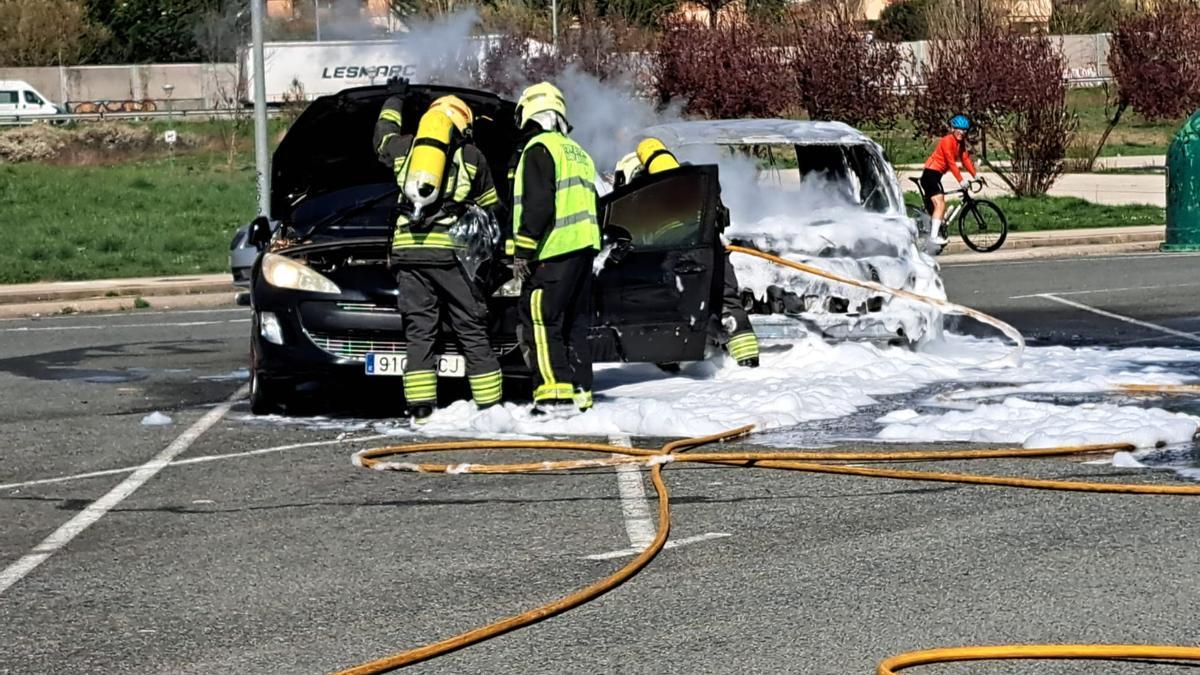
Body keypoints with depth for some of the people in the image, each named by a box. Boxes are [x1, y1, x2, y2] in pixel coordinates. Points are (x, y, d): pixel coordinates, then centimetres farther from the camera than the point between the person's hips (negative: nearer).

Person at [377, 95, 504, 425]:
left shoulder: (405, 147, 16)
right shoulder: (472, 156, 12)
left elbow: (382, 136, 40)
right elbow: (491, 209, 22)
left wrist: (392, 102, 58)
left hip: (407, 249, 2)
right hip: (450, 250, -2)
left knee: (419, 333, 4)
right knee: (472, 332, 2)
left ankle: (421, 410, -3)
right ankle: (490, 407, 0)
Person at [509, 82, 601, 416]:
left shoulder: (538, 149, -6)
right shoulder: (576, 151, 23)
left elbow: (537, 206, -16)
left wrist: (522, 251, -14)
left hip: (554, 251, -9)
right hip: (584, 247, 9)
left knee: (540, 321, -9)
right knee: (575, 325, 12)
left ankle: (554, 394, -17)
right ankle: (580, 393, 13)